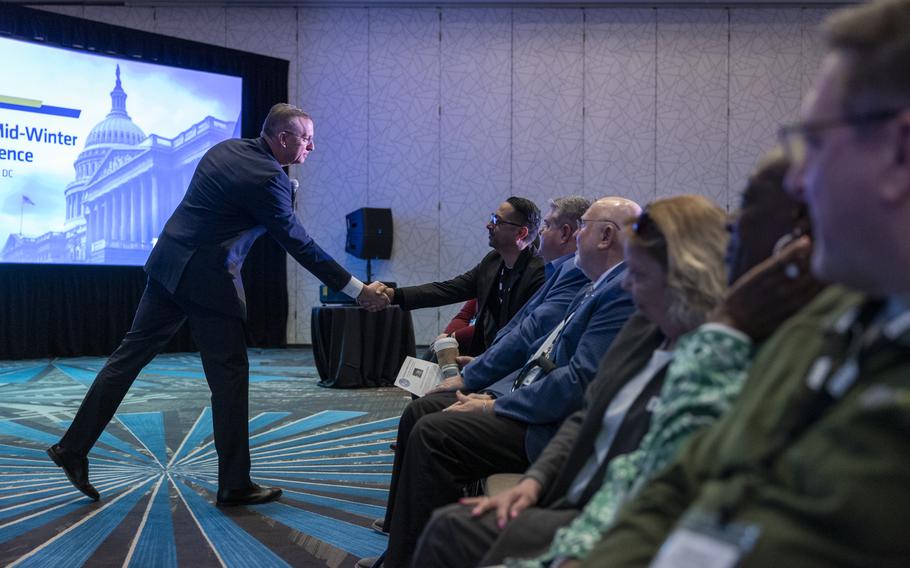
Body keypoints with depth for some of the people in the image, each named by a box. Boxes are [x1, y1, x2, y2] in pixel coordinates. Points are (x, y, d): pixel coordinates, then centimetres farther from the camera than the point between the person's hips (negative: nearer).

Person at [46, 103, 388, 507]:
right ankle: (234, 485, 9)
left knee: (131, 354, 13)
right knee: (230, 375, 1)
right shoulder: (267, 179, -16)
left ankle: (73, 448, 19)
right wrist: (358, 290, -9)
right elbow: (300, 245, -14)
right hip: (207, 279, -9)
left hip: (169, 264, 9)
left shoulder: (225, 149, 9)